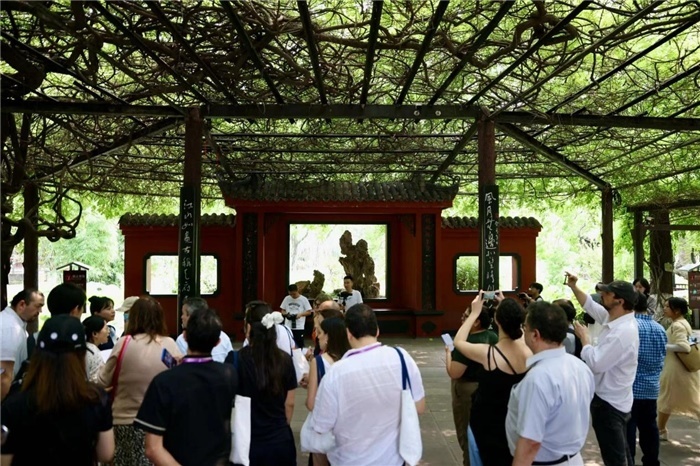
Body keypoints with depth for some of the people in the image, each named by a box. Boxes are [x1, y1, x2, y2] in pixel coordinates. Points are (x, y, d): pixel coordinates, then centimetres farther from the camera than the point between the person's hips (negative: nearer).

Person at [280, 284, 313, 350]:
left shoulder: (303, 299, -3)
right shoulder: (286, 299, 5)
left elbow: (309, 312, -1)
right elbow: (282, 311, 12)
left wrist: (300, 314, -17)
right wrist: (286, 314, -10)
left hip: (299, 327, -2)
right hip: (288, 326, 2)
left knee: (299, 344, 2)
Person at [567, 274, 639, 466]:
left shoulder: (623, 332, -28)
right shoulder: (614, 318, 1)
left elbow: (595, 364, -29)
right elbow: (590, 305, 18)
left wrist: (584, 337, -16)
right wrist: (574, 286, 10)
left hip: (608, 402, -10)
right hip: (613, 399, 10)